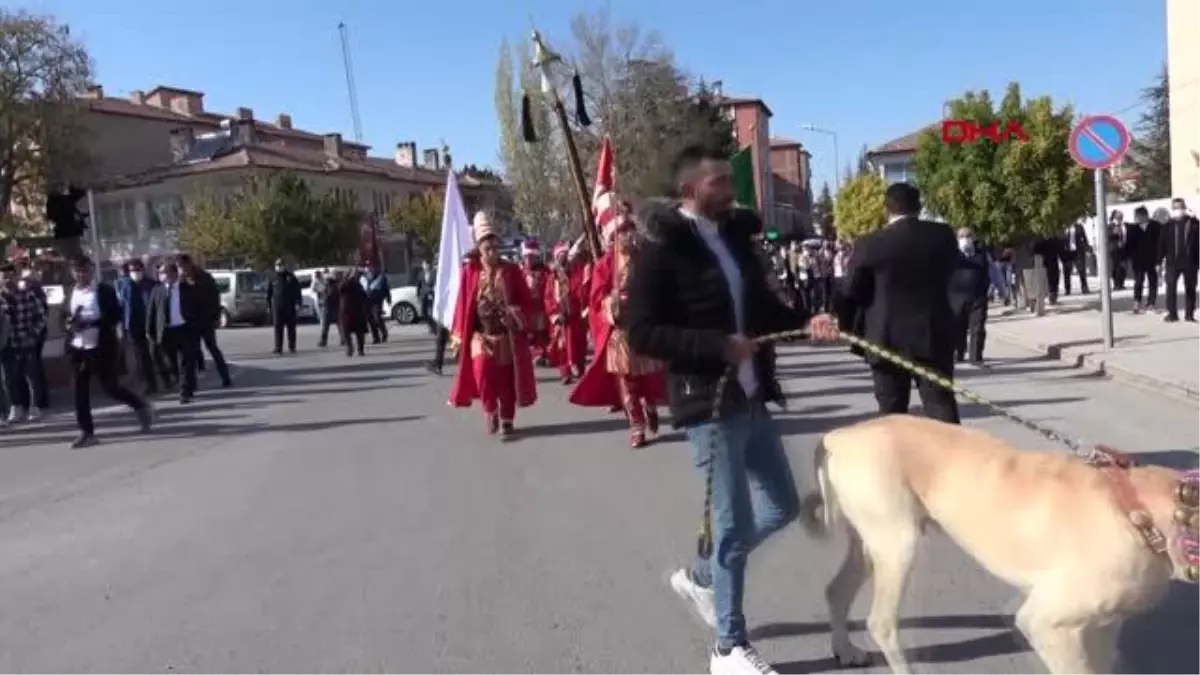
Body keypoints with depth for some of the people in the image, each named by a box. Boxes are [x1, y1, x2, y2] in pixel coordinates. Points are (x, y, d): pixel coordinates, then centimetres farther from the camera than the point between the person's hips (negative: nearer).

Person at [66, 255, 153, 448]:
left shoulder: (105, 291, -6)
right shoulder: (71, 294, 11)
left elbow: (116, 316, -12)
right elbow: (68, 318, 17)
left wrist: (91, 323, -22)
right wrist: (70, 324, -6)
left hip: (101, 348, -5)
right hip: (78, 349, 5)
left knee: (110, 386, -2)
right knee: (80, 391, 4)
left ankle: (141, 406, 23)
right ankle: (86, 432, 11)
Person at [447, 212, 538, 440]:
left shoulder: (511, 270, 0)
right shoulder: (470, 271, -2)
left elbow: (525, 299, 5)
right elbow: (463, 303, 0)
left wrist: (517, 314, -13)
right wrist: (460, 334, 0)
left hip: (507, 333, 1)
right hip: (481, 333, -1)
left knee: (506, 378, 5)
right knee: (483, 372, -15)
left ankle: (506, 420, 19)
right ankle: (490, 411, 12)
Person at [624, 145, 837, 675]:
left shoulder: (736, 236, 10)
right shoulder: (662, 249, -12)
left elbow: (763, 308, 18)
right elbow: (641, 333, -17)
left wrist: (805, 323, -1)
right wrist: (718, 346, -22)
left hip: (752, 397, 8)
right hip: (707, 403, -8)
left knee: (782, 507, 16)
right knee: (734, 523, 1)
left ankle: (699, 577, 36)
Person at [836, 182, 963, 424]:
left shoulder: (869, 244, -9)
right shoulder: (943, 235, 0)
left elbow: (851, 293, -3)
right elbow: (956, 267, 19)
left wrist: (843, 327, 11)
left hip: (888, 340, -2)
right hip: (934, 336, 2)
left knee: (892, 412, 8)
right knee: (941, 405, 7)